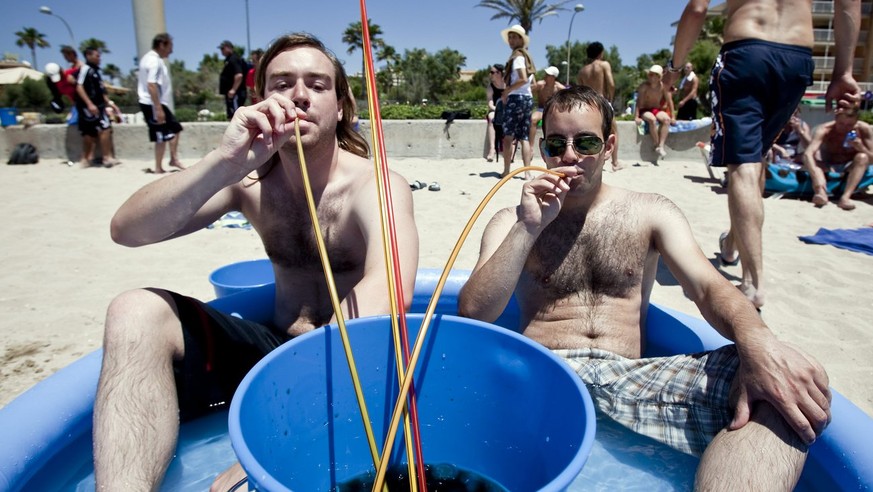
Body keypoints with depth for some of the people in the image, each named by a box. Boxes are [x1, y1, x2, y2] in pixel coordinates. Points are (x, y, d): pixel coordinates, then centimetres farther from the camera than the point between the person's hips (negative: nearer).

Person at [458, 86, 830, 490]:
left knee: (781, 388, -22)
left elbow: (707, 286, 0)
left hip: (627, 378, 2)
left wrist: (756, 340, -23)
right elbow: (472, 314, -2)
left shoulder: (650, 212, 14)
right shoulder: (512, 222, 10)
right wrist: (528, 229, -12)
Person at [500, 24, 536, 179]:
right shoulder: (526, 56, 19)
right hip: (528, 98, 8)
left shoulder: (517, 56, -8)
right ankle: (527, 172, 0)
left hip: (515, 98, -8)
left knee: (507, 136, -3)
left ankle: (506, 171, -2)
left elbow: (523, 79, -20)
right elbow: (533, 82, 21)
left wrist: (507, 90, -11)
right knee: (524, 137, 4)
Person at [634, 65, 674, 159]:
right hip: (645, 111, -3)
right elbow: (639, 101, -18)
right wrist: (636, 117, -29)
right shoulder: (644, 86, -11)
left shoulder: (664, 86, -3)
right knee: (652, 119, -36)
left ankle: (661, 146, -32)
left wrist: (672, 117, -6)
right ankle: (657, 146, -25)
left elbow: (669, 101, -1)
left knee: (666, 118, -29)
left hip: (658, 110, 3)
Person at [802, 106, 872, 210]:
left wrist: (862, 148, -34)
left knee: (862, 157, -27)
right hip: (828, 169, -1)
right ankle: (821, 192, -49)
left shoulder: (863, 129, -15)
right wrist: (816, 178, -52)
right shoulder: (825, 130, -20)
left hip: (849, 170, 1)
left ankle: (845, 196, -41)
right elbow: (808, 153, -38)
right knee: (810, 157, -26)